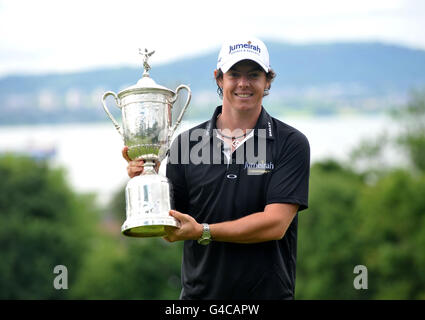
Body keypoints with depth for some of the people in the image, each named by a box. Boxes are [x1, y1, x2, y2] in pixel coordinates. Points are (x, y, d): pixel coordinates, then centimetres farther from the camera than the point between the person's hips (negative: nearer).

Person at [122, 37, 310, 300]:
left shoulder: (291, 143, -4)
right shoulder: (187, 143, 4)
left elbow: (275, 224, -13)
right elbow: (171, 230, 5)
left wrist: (203, 231, -18)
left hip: (268, 293, -2)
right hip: (199, 293, 2)